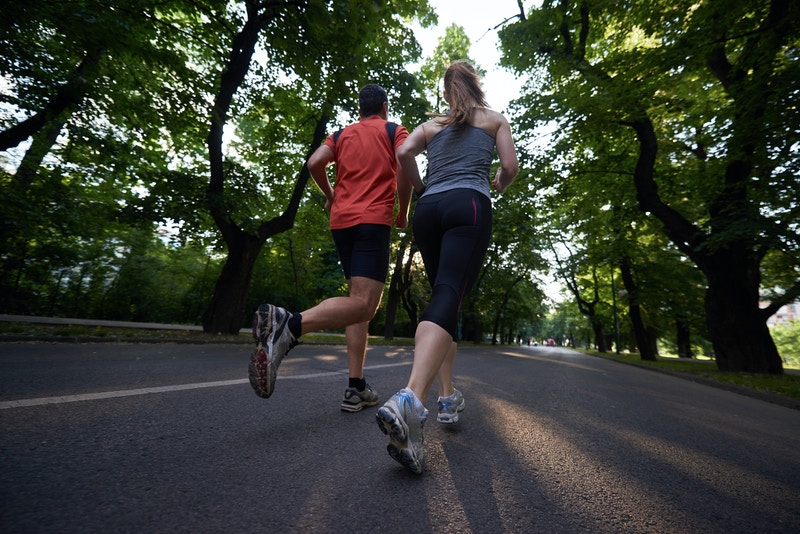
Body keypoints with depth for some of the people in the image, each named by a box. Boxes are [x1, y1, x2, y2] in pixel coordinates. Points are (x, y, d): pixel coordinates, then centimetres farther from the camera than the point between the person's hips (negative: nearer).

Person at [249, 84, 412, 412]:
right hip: (374, 219, -5)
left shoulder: (341, 134, 22)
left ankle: (356, 389, 6)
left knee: (360, 302, 8)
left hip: (342, 220, 6)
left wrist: (330, 195, 21)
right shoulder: (394, 130, 13)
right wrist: (403, 212, 7)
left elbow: (315, 162, 6)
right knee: (364, 304, -16)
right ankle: (290, 324, -40)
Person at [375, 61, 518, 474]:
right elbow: (510, 166, 11)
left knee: (444, 296, 9)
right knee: (447, 296, -20)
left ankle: (448, 397, 8)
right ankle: (411, 398, -40)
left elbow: (403, 153, 6)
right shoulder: (494, 119, 23)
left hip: (429, 209, 3)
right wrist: (497, 186, 32)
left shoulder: (432, 125, 25)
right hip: (469, 206, -3)